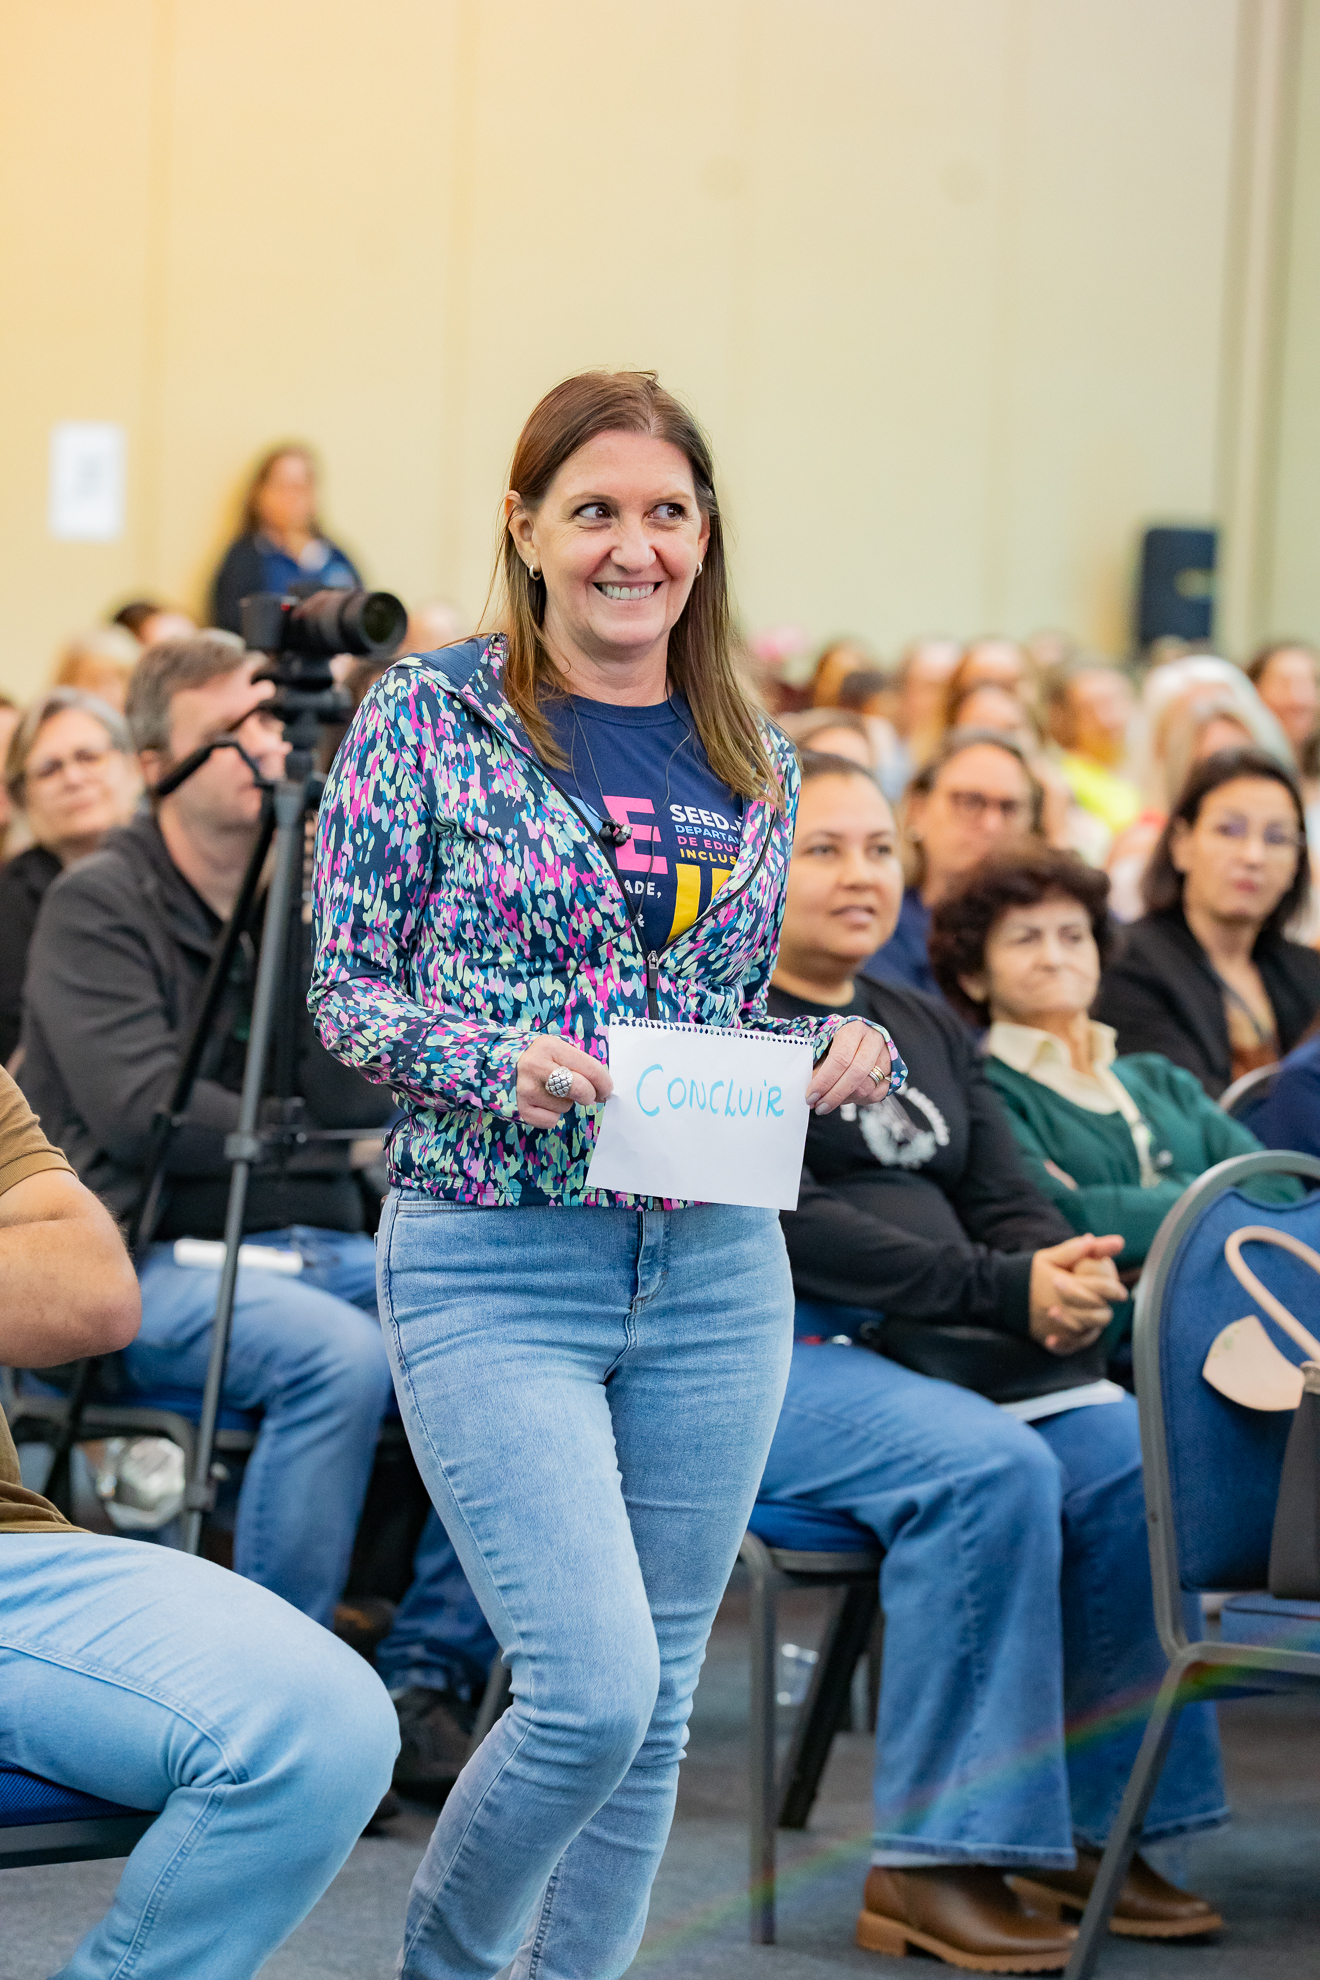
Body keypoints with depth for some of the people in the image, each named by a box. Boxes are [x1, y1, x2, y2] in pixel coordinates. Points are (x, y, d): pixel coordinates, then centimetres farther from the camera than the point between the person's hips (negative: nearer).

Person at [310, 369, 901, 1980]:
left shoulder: (752, 761, 10)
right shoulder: (430, 717, -3)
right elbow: (345, 989, -2)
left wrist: (834, 1050, -3)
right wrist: (501, 1064, -20)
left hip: (717, 1272, 5)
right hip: (493, 1263, -5)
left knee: (655, 1704, 8)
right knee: (592, 1691, -14)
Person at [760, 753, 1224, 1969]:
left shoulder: (929, 1033, 23)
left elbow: (1007, 1204, 16)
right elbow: (780, 1224, -13)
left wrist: (1067, 1276, -11)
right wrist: (1002, 1289, -20)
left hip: (947, 1351, 7)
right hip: (776, 1355, -7)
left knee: (1137, 1461, -20)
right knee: (991, 1471, -33)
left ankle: (1090, 1826, -11)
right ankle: (932, 1864, -29)